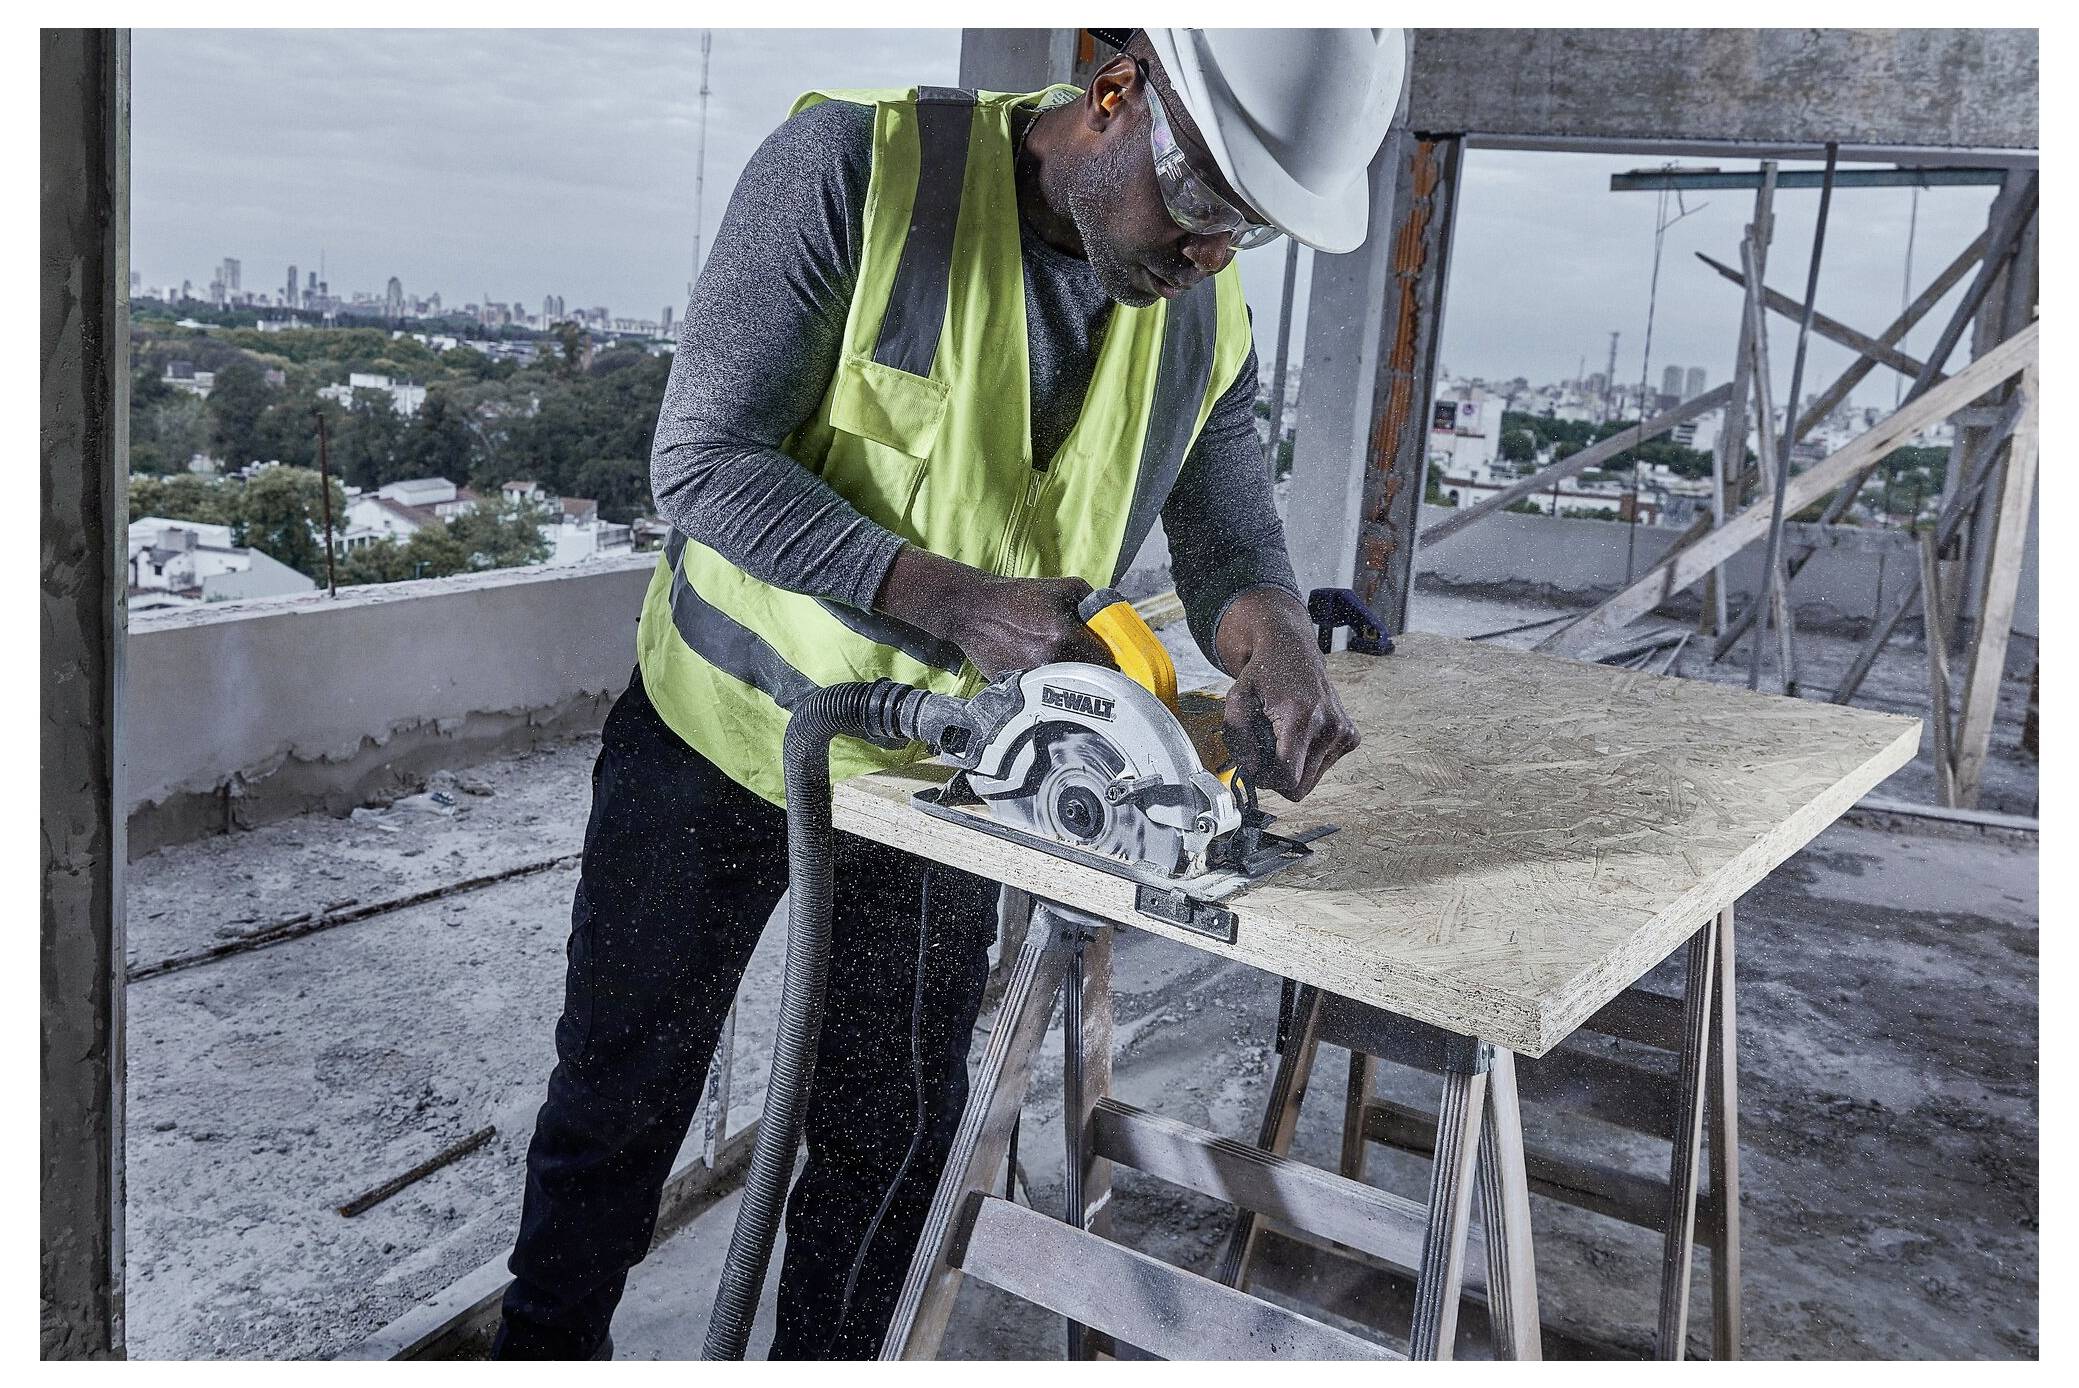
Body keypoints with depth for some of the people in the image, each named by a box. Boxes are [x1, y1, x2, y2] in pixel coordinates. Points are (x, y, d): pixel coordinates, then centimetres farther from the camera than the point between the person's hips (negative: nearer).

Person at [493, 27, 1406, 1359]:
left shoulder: (1205, 321, -8)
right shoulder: (857, 164, -23)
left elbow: (1232, 548, -6)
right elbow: (703, 461, -25)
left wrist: (1279, 644, -31)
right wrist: (956, 602, -37)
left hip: (936, 777, 4)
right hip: (719, 739, -3)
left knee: (897, 1130, 16)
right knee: (618, 1100, 13)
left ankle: (827, 1360, 41)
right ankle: (546, 1346, 39)